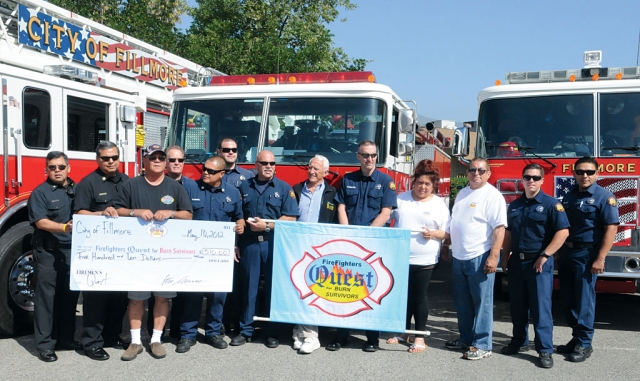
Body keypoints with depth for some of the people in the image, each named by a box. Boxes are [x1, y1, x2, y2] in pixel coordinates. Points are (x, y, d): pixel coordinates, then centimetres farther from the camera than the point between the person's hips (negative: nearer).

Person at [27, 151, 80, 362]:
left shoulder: (78, 190, 11)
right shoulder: (40, 192, -4)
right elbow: (40, 221, -15)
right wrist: (64, 227, -30)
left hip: (73, 252, 5)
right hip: (48, 253, -5)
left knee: (69, 296, 12)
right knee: (47, 297, -1)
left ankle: (65, 338, 24)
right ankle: (45, 344, 6)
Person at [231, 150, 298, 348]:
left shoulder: (284, 188, 5)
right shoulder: (244, 187, 12)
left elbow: (290, 217, -3)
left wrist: (268, 226, -12)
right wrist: (235, 242, 4)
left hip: (274, 244, -1)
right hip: (249, 243, 2)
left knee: (274, 287, 3)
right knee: (248, 287, 6)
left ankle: (273, 332, 13)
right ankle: (245, 330, 15)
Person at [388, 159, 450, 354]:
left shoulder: (439, 204, 2)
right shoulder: (401, 198, 8)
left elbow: (448, 232, 2)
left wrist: (434, 233, -17)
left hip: (424, 260, -3)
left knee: (419, 297, 3)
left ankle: (420, 337, 14)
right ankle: (403, 332, 26)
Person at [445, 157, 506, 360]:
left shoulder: (493, 195, -10)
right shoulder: (462, 193, 14)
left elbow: (499, 228, -16)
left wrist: (493, 256, -23)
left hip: (480, 257, -8)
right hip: (459, 257, 8)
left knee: (482, 302, 0)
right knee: (462, 302, 15)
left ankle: (482, 345, 7)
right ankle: (466, 338, 27)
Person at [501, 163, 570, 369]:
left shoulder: (551, 204, -5)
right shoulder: (515, 205, 12)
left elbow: (563, 231, -13)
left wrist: (544, 256, -16)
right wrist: (505, 257, 10)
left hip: (539, 262, -5)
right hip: (517, 261, 5)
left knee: (541, 306, -3)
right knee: (517, 305, 12)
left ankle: (545, 350, 5)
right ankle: (519, 342, 26)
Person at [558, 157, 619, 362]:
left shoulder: (605, 197, -7)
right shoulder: (569, 197, 12)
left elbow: (611, 228, -13)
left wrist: (600, 258, -19)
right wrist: (557, 253, 12)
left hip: (587, 255, -6)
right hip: (566, 253, 6)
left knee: (584, 300, -1)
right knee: (569, 299, 11)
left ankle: (584, 344, 9)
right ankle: (576, 337, 23)